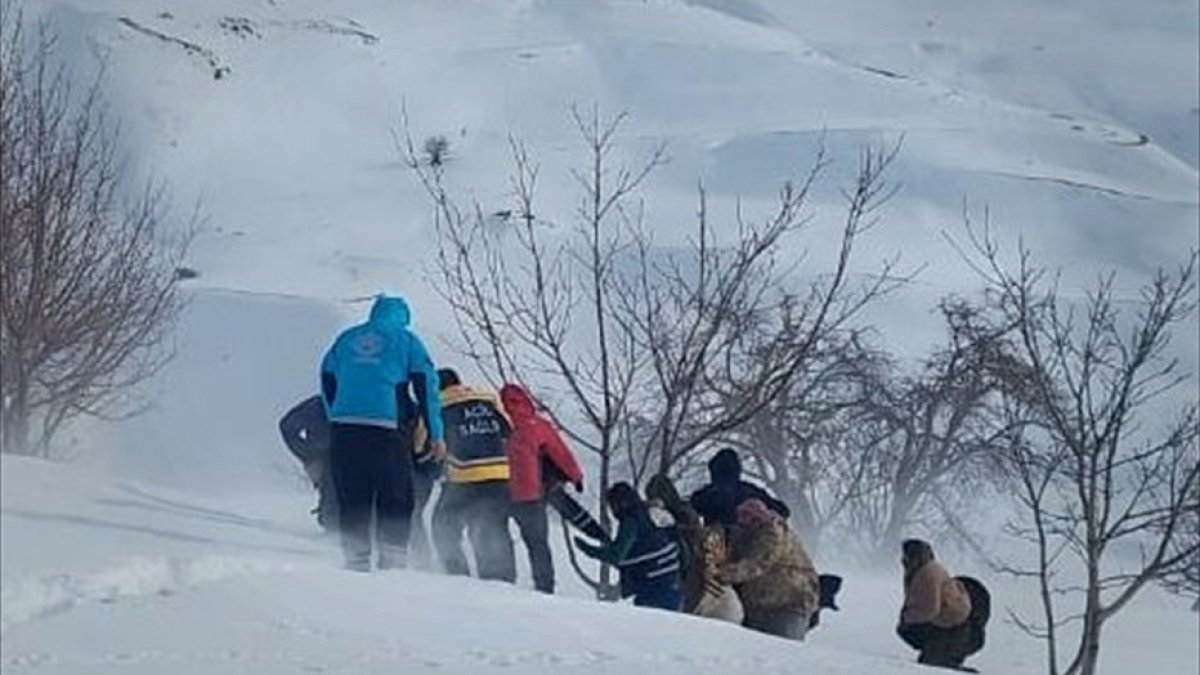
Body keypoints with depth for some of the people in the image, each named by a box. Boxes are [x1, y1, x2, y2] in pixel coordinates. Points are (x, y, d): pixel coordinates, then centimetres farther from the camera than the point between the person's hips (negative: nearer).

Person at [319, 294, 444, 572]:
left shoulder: (346, 338, 19)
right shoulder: (406, 339, 8)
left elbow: (327, 382, 21)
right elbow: (426, 386, 4)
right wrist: (436, 435, 7)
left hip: (344, 428, 3)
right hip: (387, 429, -3)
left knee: (352, 503, 8)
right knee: (395, 503, 4)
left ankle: (356, 563, 6)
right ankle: (393, 563, 0)